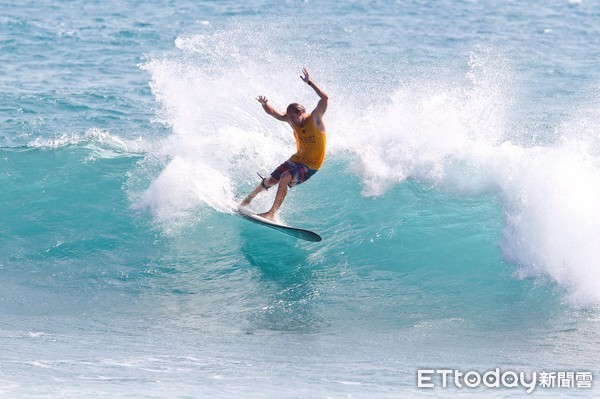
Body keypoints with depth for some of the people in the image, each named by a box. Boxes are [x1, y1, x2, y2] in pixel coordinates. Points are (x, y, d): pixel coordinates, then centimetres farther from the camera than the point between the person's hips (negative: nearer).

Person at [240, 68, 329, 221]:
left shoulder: (314, 119, -21)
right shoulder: (291, 119, -4)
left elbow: (325, 98, -34)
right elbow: (271, 112, 2)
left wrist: (310, 83, -40)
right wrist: (264, 103, -21)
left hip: (311, 165, -6)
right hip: (297, 159, 6)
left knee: (285, 178, -28)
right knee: (270, 181, 3)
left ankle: (272, 213, -20)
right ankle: (250, 197, 34)